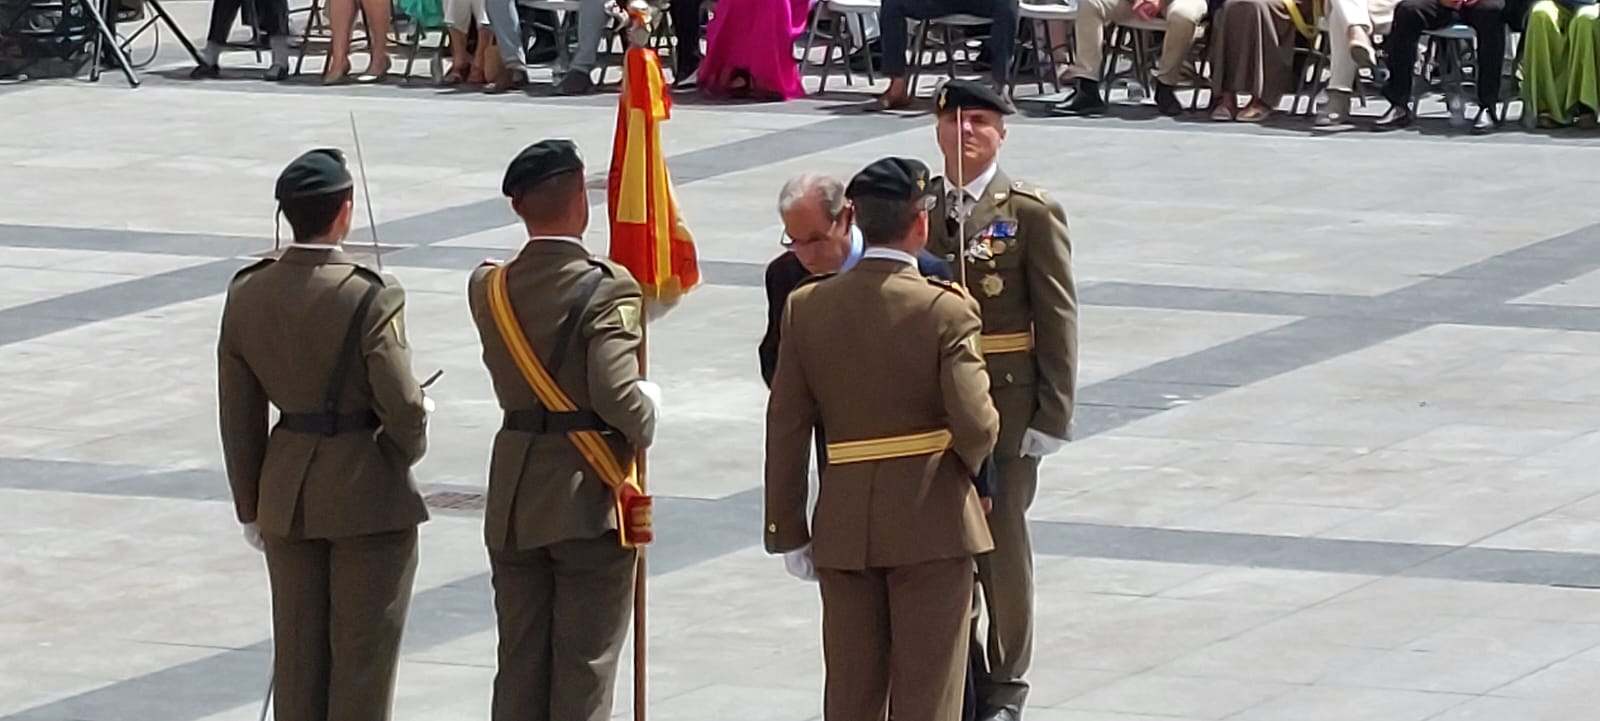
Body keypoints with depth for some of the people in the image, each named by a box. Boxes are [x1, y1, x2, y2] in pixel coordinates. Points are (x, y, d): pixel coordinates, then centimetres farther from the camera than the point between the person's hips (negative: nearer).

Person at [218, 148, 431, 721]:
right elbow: (402, 407, -18)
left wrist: (251, 506, 14)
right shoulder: (369, 297, -20)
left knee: (297, 653, 14)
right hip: (368, 492, -5)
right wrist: (408, 449, 6)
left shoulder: (247, 294, -3)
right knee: (363, 653, 5)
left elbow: (238, 413, 4)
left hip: (288, 495, 5)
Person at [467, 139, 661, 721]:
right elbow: (617, 397, -25)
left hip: (513, 507, 5)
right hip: (589, 499, -5)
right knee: (584, 672, 2)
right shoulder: (606, 289, -16)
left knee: (519, 668, 12)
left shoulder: (489, 288, 1)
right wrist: (648, 412, -3)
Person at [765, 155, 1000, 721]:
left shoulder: (807, 307, -1)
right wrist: (971, 465, 6)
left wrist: (788, 531, 7)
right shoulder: (946, 310, -13)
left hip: (844, 525, 4)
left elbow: (786, 429, 1)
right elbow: (975, 424, -18)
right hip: (932, 522, -4)